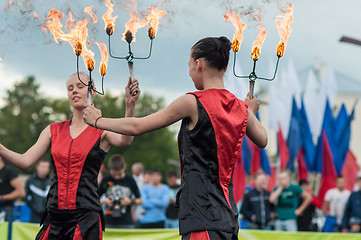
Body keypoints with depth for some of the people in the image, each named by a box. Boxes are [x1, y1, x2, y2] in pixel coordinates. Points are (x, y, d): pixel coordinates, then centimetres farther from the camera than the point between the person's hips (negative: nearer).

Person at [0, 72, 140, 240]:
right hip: (54, 215, 4)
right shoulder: (53, 131, 13)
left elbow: (125, 140, -21)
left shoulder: (102, 131, 2)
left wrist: (130, 105, -36)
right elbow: (25, 161, 7)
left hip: (86, 215, -4)